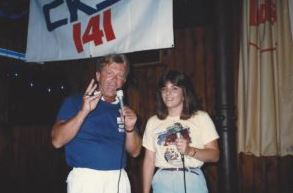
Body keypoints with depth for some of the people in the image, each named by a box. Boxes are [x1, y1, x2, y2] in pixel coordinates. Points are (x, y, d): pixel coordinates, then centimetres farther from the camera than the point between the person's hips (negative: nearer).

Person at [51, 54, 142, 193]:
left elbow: (134, 152, 10)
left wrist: (130, 128, -8)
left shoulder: (124, 109, 11)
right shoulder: (75, 102, 0)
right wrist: (84, 111, -20)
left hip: (119, 179, 4)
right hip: (86, 178, -3)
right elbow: (57, 141, -11)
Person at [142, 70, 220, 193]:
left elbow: (214, 155, -2)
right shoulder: (153, 122, 8)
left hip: (192, 181, -1)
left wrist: (190, 150, -18)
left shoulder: (201, 117, 1)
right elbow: (149, 160, 8)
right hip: (163, 183, 2)